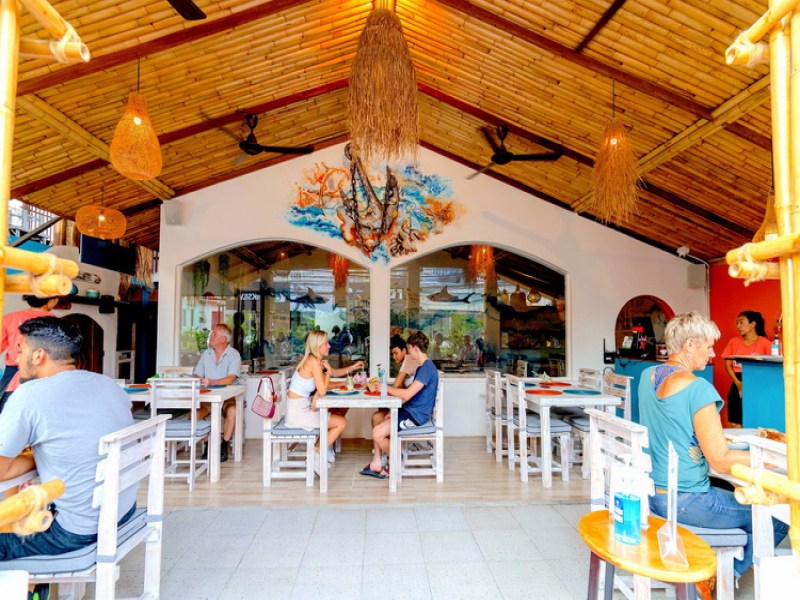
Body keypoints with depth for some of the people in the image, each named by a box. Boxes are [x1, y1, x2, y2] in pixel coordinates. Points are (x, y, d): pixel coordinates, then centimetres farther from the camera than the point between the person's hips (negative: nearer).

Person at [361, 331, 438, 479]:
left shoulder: (427, 368, -20)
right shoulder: (424, 367, 13)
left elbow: (407, 394, -26)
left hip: (416, 415, -11)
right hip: (411, 410, 11)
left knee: (377, 433, -14)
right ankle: (376, 464, 8)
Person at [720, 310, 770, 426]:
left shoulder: (764, 343, -5)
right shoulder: (733, 341, 7)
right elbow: (728, 365, 6)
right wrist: (738, 383, -8)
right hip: (737, 387, 4)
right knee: (735, 425, 2)